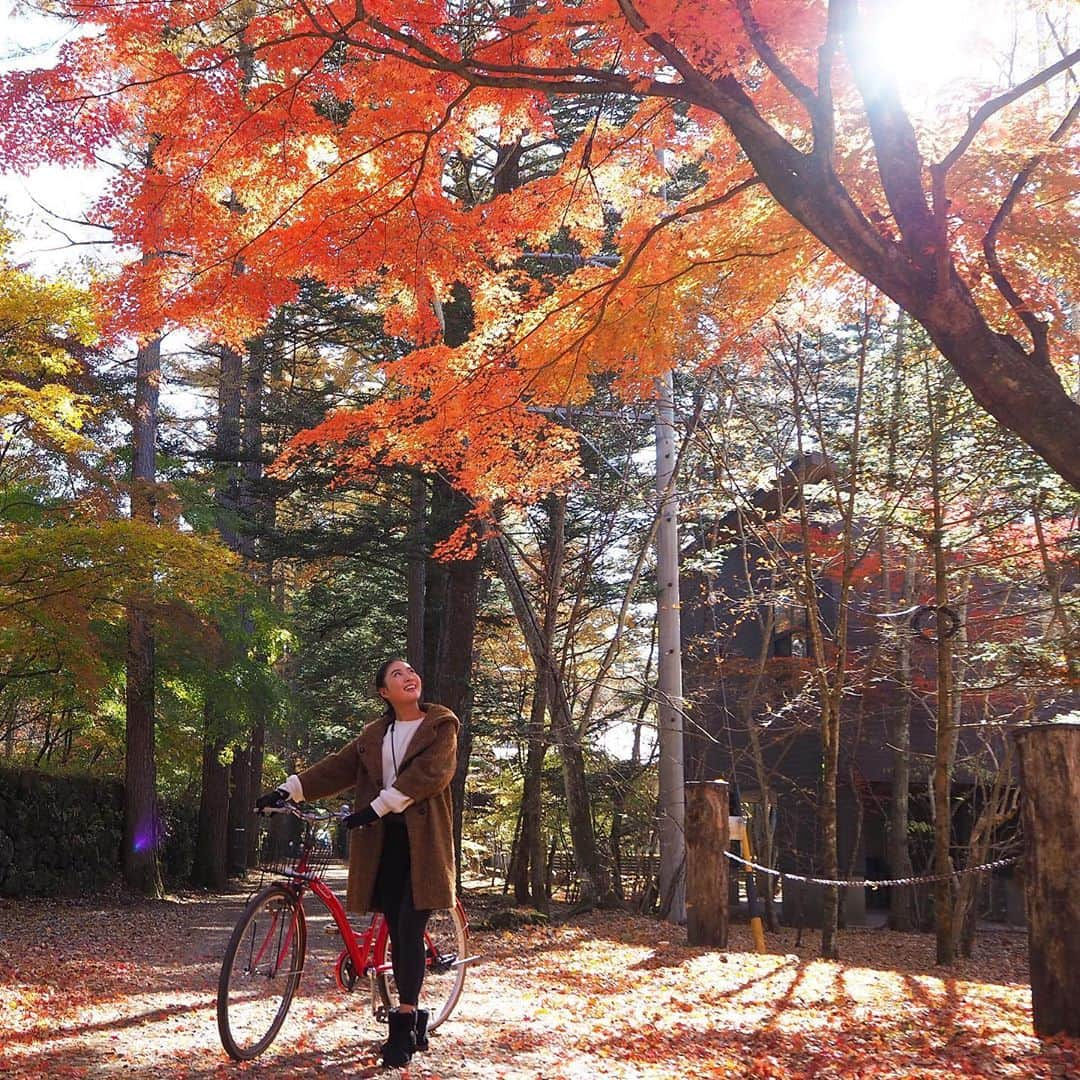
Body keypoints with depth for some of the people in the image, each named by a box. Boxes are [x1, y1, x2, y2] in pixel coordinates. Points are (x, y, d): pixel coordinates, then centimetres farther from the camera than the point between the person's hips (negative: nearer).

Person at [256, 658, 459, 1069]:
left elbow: (431, 771, -13)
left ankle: (403, 1027, -7)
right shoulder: (374, 735, 17)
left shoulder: (441, 726, 2)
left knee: (410, 930, -10)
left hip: (422, 841, -4)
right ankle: (413, 1020, 15)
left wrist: (379, 805, -21)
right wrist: (287, 790, -4)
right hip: (383, 840, 4)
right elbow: (336, 769, 9)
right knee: (397, 933, 5)